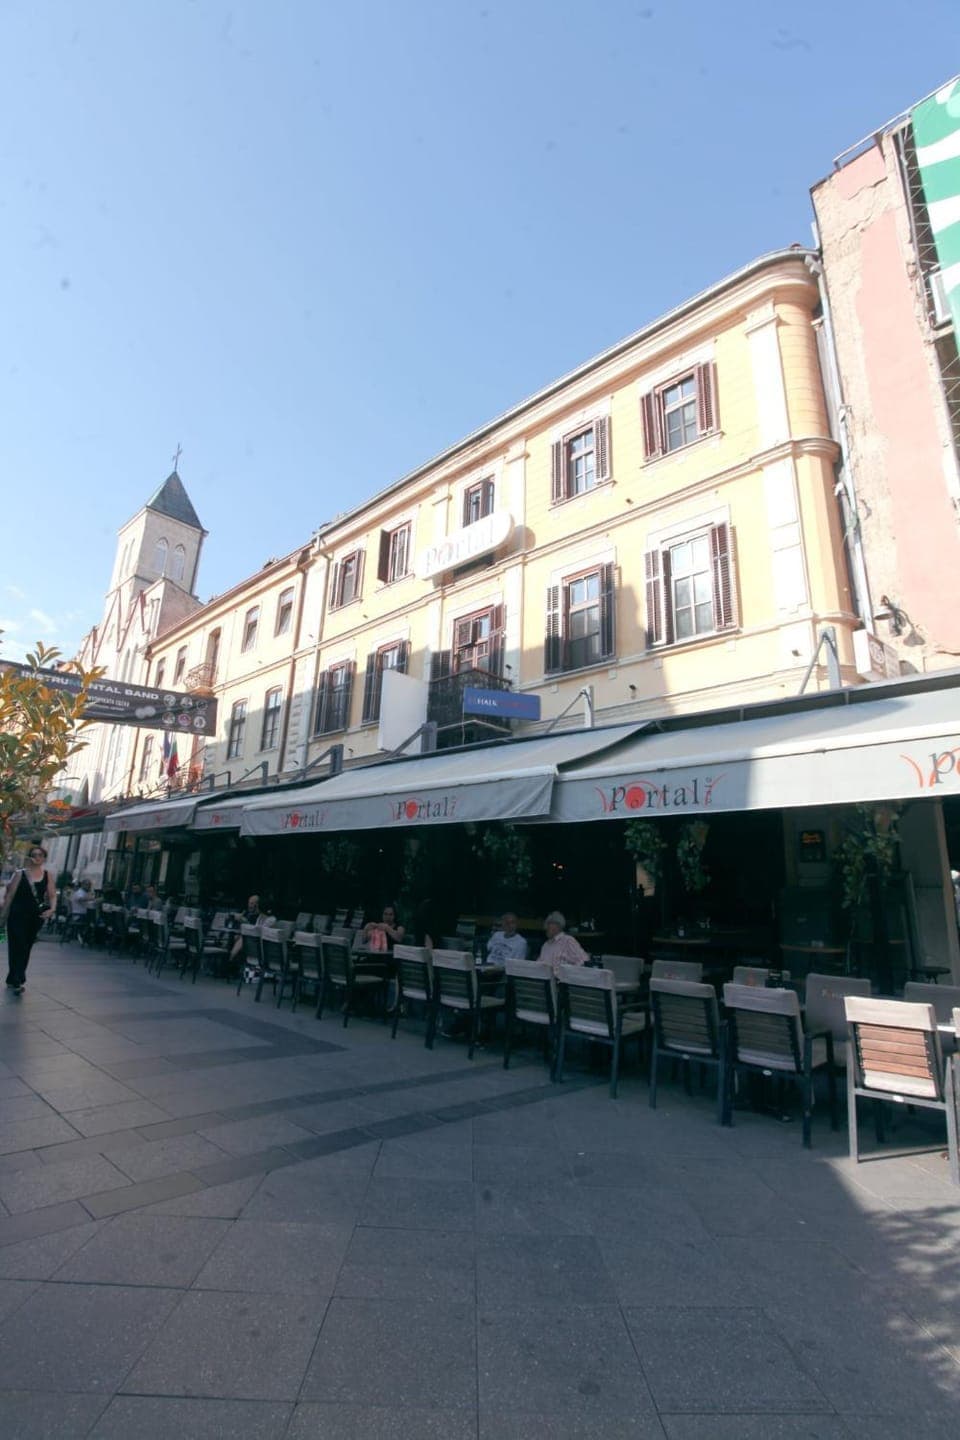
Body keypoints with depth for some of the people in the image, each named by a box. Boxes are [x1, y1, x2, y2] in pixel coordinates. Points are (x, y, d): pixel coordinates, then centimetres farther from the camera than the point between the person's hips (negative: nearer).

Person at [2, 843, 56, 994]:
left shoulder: (47, 875, 2)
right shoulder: (20, 874, -3)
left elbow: (52, 895, 1)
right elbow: (10, 895, 0)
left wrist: (51, 909, -16)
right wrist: (4, 913, 1)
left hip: (36, 917, 3)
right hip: (18, 915, -3)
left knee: (26, 949, 12)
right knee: (17, 947, -8)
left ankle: (12, 979, 27)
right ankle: (17, 982, -9)